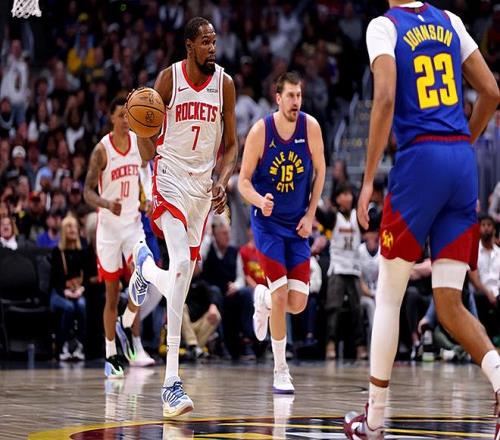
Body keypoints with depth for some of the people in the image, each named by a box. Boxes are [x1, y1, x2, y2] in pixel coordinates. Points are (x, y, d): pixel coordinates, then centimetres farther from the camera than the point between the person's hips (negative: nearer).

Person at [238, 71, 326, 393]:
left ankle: (263, 299, 34)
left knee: (298, 303, -2)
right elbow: (244, 180, -8)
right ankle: (280, 371, 3)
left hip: (298, 224, 3)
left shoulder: (310, 127, -8)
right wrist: (260, 201, -29)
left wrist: (310, 215, 0)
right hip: (268, 222, -3)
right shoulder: (260, 131, -14)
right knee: (281, 296, -11)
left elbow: (320, 171, 6)